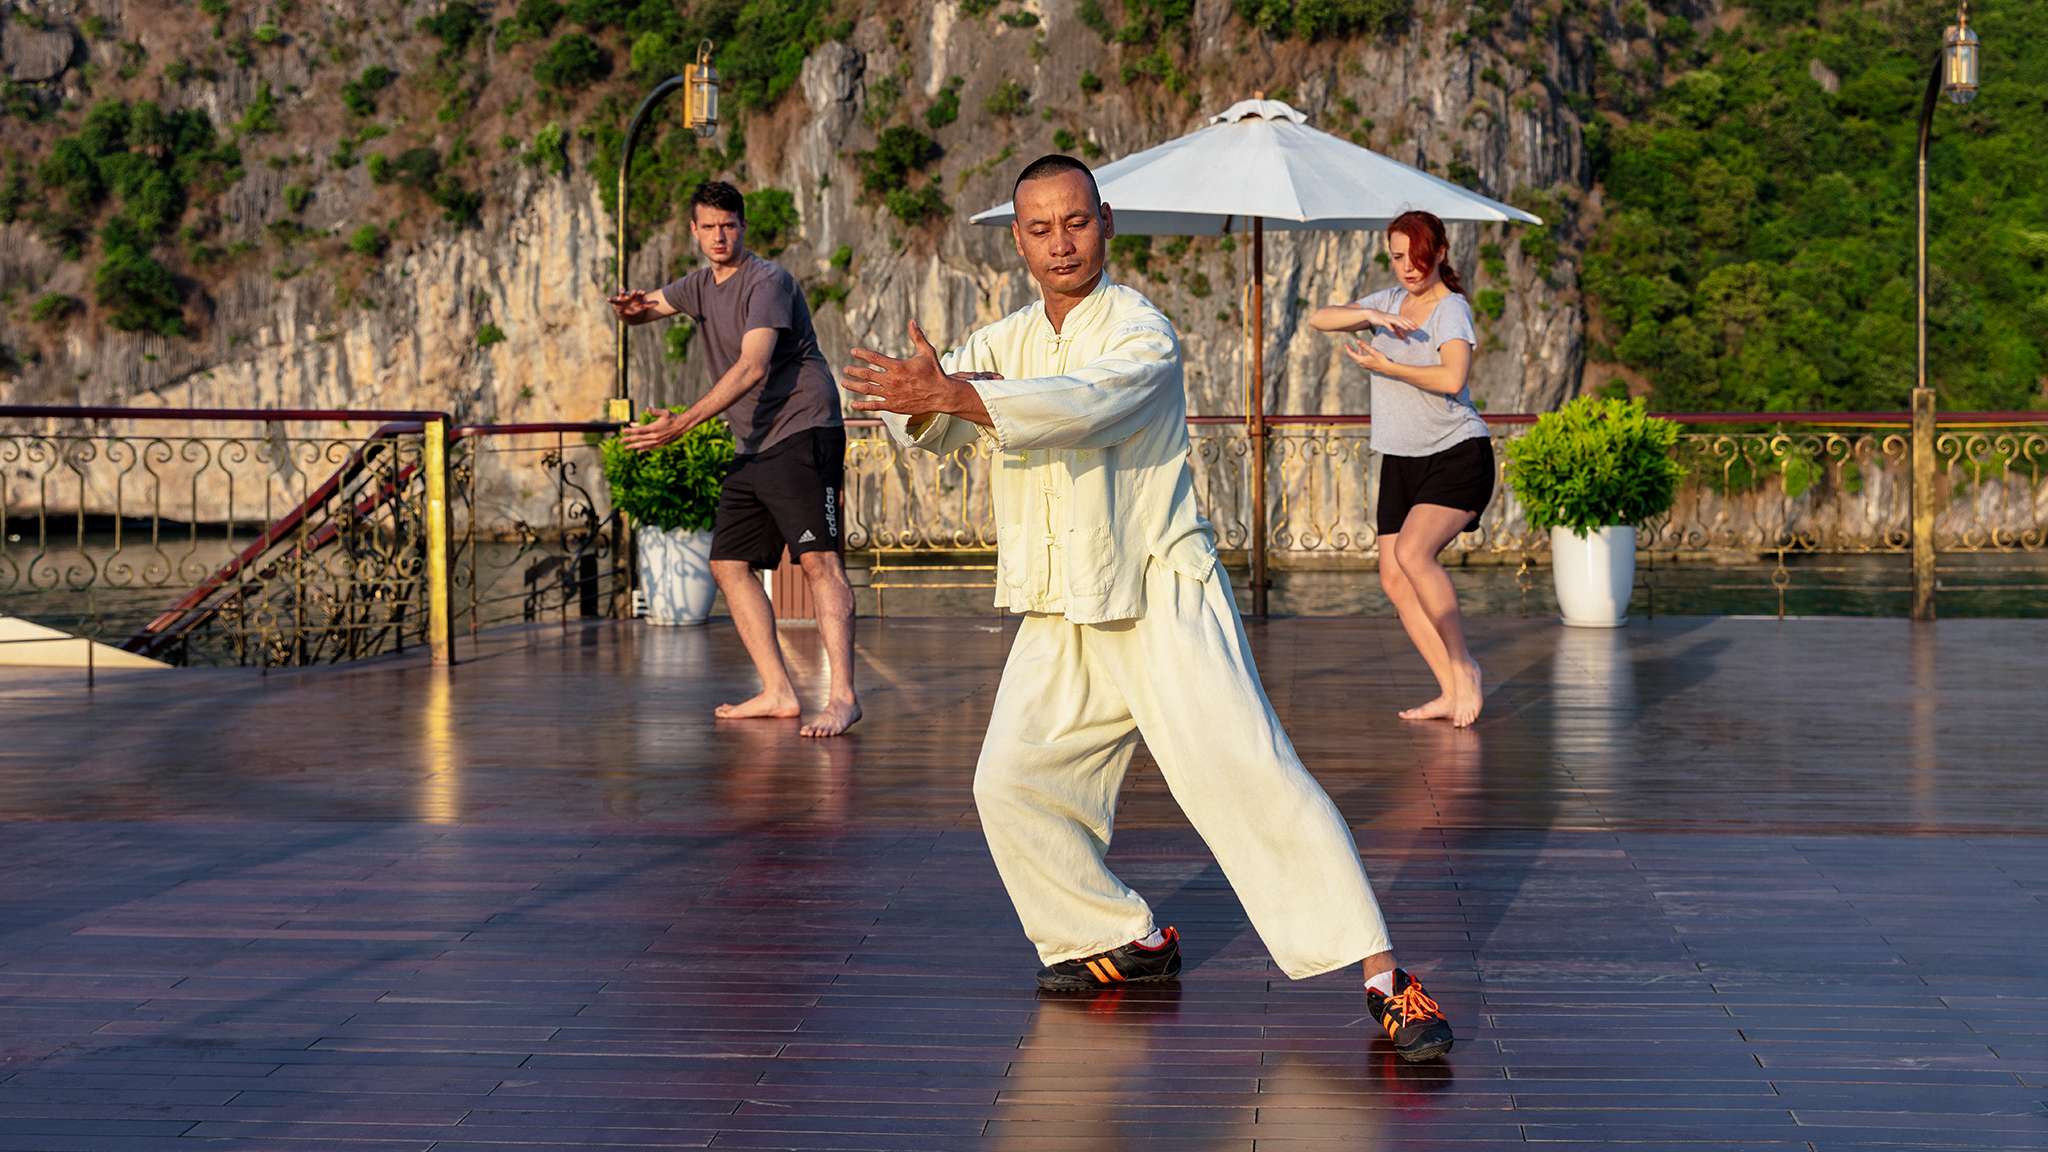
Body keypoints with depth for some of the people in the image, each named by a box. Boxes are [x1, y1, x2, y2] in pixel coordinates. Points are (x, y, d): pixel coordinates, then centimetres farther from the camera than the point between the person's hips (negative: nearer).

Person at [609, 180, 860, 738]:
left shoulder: (767, 281, -11)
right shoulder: (701, 286, 16)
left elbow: (753, 367, -22)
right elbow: (644, 309, 25)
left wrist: (682, 423, -29)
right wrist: (631, 306, -4)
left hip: (802, 431, -9)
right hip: (753, 447, 9)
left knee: (818, 559, -18)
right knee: (728, 564, 6)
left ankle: (843, 697, -24)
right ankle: (778, 692, 8)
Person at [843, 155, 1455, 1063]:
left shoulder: (1142, 332, -10)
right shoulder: (1007, 342, 11)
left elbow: (1082, 405, -30)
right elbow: (927, 422, -4)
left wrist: (955, 395, -37)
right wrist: (924, 394, -28)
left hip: (1162, 599, -7)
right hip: (1062, 615, 7)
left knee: (1249, 774, -15)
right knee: (1011, 783, 2)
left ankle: (1380, 975, -14)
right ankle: (1128, 943, 21)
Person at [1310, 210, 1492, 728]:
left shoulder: (1451, 308, -11)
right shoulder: (1390, 301, 10)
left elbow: (1452, 378, -28)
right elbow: (1318, 319, 1)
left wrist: (1386, 366, -19)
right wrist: (1370, 315, -16)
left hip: (1458, 456, -8)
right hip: (1401, 462, 8)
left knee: (1412, 553, -27)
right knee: (1394, 579, 0)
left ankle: (1465, 667, -13)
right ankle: (1453, 692, 6)